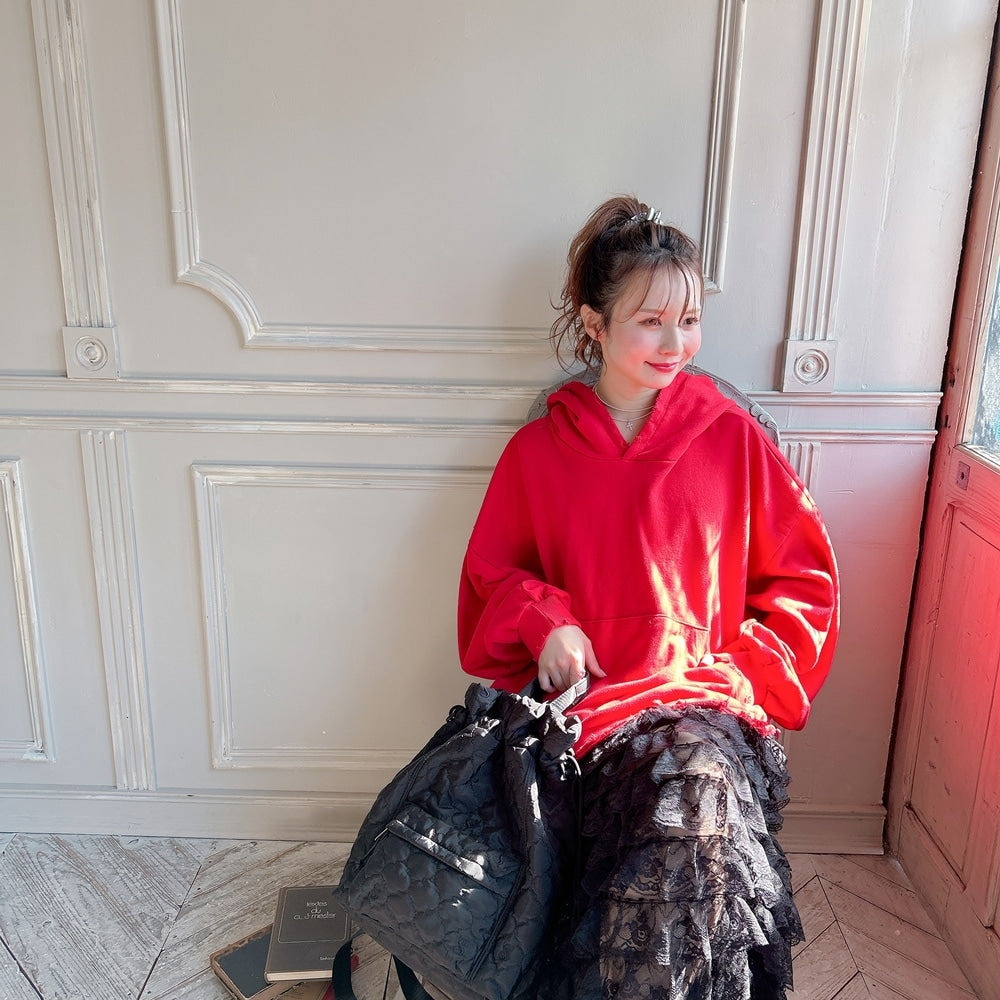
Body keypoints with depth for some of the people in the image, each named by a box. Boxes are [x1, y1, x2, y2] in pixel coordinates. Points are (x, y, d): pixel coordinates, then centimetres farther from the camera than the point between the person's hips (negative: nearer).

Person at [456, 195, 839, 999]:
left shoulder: (733, 438, 5)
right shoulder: (538, 451, 7)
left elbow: (801, 580, 10)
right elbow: (491, 575, 15)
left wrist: (742, 670, -2)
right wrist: (542, 620, -5)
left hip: (706, 699, 1)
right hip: (586, 700, 0)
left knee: (699, 789, -32)